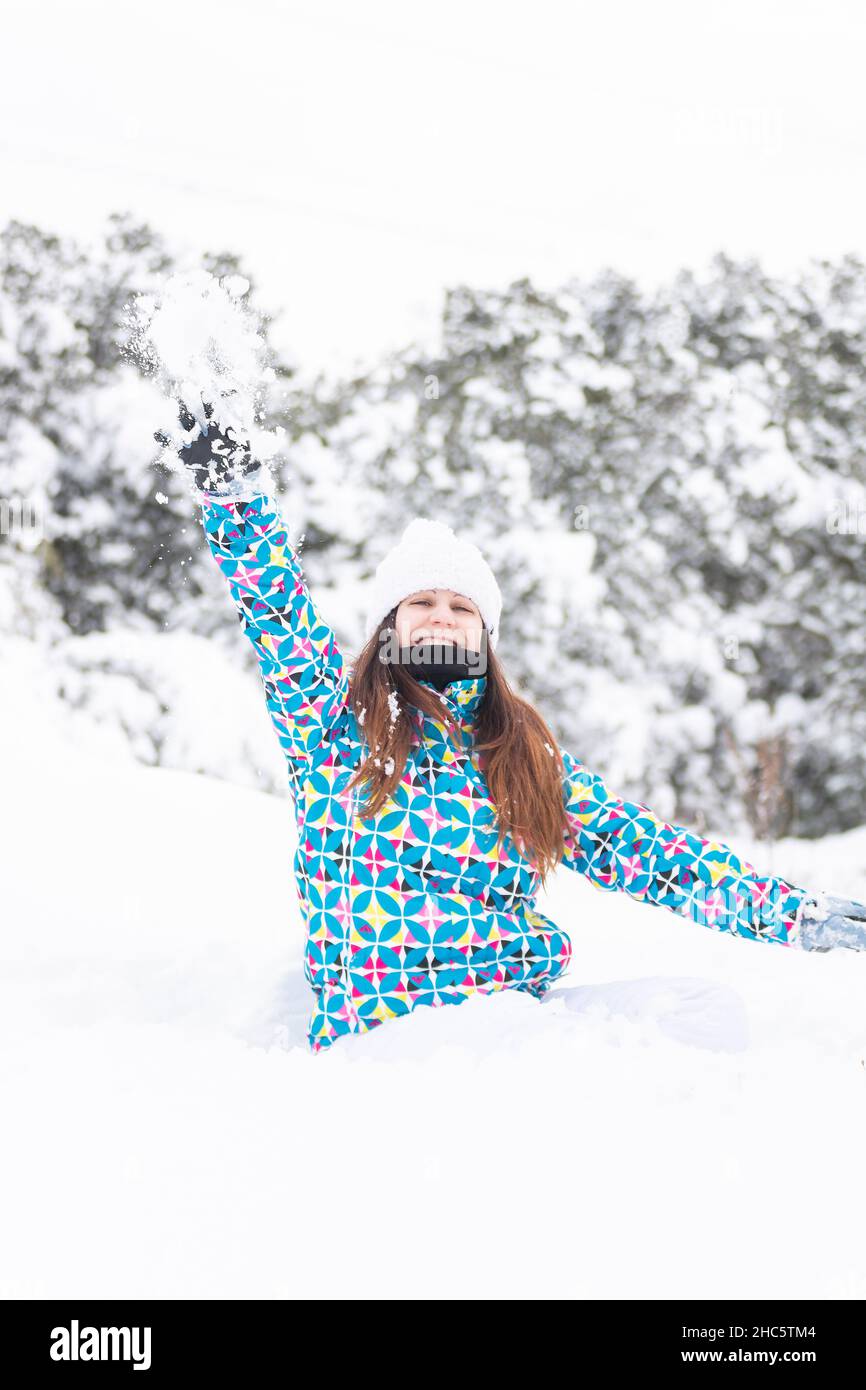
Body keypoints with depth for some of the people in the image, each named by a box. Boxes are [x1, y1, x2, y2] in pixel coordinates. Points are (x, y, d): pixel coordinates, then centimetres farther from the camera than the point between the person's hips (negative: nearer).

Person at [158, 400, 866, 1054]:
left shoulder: (530, 756, 17)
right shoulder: (336, 719, 12)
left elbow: (643, 848, 12)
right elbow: (277, 611, 1)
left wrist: (791, 912, 4)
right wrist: (234, 488, -10)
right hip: (376, 1034, -2)